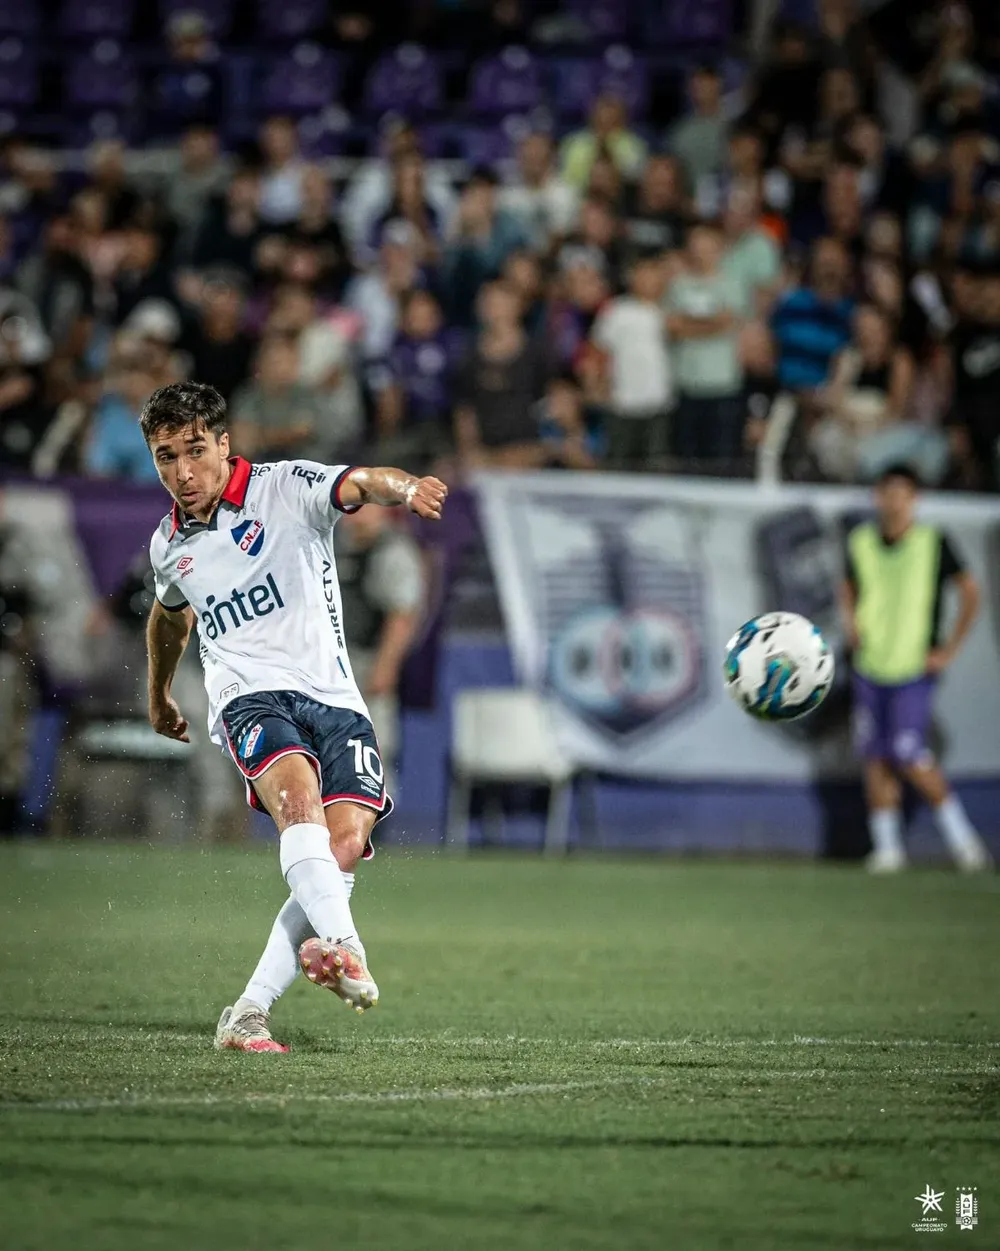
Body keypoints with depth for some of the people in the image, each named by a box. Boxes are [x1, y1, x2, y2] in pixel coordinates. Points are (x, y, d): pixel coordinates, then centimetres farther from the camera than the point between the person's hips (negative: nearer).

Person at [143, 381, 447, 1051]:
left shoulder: (286, 488, 0)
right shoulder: (169, 546, 15)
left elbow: (357, 485, -21)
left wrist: (403, 487, -44)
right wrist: (159, 693, 52)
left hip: (335, 699, -1)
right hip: (251, 696, 1)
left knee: (346, 843, -21)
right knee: (299, 794, -32)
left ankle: (249, 1012, -16)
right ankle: (344, 950, -53)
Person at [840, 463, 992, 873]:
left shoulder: (933, 543, -7)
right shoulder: (861, 542, 4)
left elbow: (970, 592, 0)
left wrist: (949, 649, -3)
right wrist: (851, 620, 2)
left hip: (914, 670, -4)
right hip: (869, 668, 4)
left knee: (909, 756, -12)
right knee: (875, 758, 2)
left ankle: (960, 834, 3)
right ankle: (887, 846, 11)